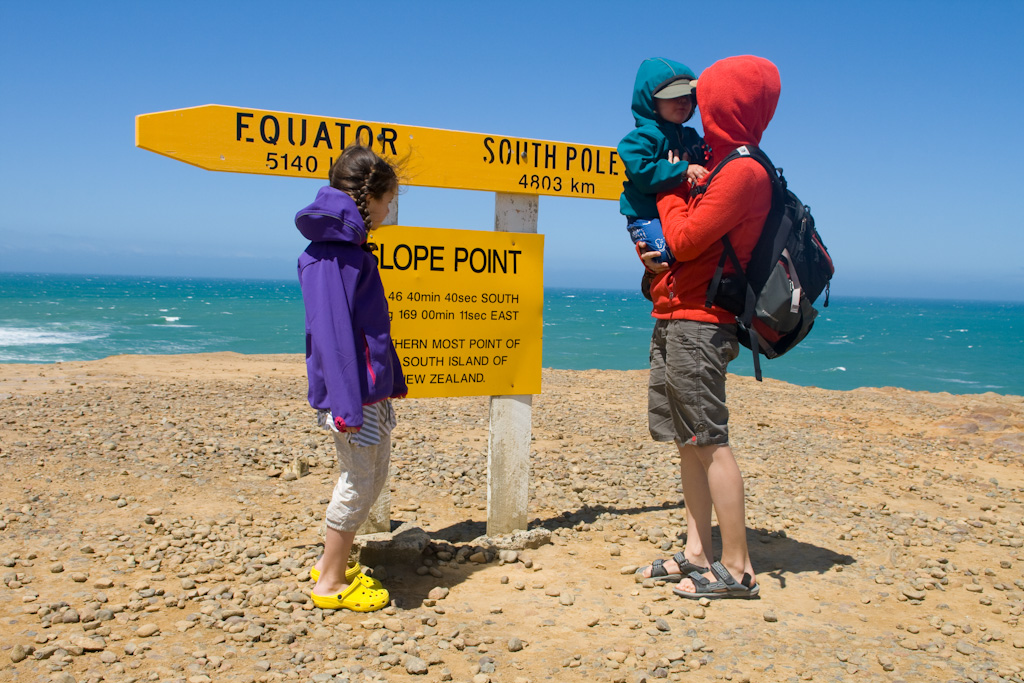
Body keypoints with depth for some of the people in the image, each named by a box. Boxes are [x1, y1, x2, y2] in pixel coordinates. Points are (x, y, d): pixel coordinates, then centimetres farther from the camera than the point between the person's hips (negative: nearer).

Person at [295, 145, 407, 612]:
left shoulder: (352, 248, 13)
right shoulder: (331, 254, -17)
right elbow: (332, 333, -22)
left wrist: (388, 383, 22)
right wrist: (347, 406, -25)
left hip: (372, 387, 10)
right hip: (350, 389, -10)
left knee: (374, 473, 16)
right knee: (359, 480, 0)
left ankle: (332, 561, 31)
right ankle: (329, 583, 16)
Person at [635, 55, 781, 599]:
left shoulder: (743, 171, -12)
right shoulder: (724, 164, 19)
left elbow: (685, 239, -17)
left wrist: (669, 187, -1)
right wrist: (655, 254, 1)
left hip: (697, 323, -10)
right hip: (674, 317, 10)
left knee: (709, 442, -6)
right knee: (688, 441, 11)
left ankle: (737, 569, 2)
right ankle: (697, 553, 19)